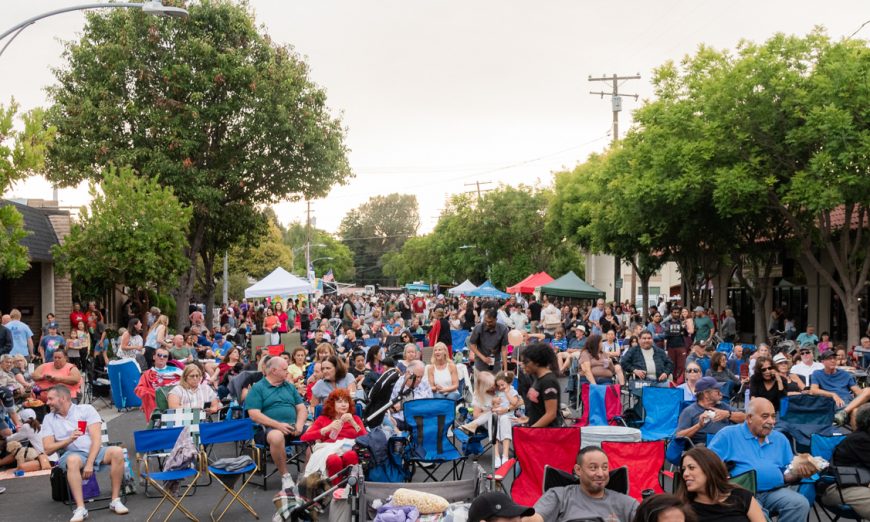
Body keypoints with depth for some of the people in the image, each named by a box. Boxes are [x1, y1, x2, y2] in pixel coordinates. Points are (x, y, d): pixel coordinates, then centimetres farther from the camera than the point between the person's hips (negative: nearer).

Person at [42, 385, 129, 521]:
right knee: (73, 460, -37)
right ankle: (80, 509, -39)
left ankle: (115, 501, -22)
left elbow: (96, 438, -5)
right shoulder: (49, 419, 12)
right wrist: (69, 440, -14)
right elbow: (48, 449, 3)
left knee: (117, 451, -30)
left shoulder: (86, 409, 4)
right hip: (72, 454, 0)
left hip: (94, 451, 0)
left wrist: (90, 463, -17)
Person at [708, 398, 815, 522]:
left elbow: (787, 475, 18)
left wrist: (797, 472, -4)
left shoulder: (780, 439, 19)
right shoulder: (728, 435, 5)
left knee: (801, 504, -21)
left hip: (775, 492, 6)